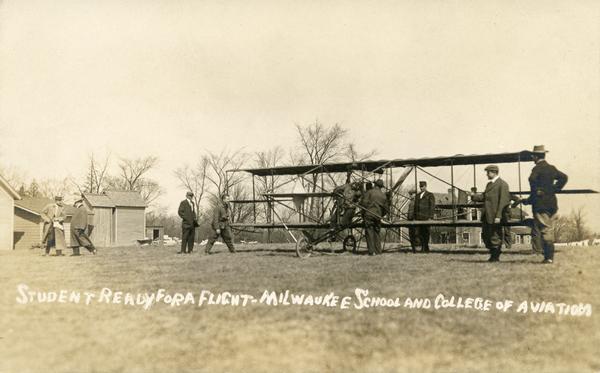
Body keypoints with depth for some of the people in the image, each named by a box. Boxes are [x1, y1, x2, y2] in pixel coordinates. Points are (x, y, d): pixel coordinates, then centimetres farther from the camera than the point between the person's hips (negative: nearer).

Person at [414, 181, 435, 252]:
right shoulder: (417, 195, 19)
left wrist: (430, 217, -11)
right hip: (418, 218, 5)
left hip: (426, 218, -5)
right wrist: (415, 217, 13)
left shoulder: (430, 195, 2)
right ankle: (422, 247, 7)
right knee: (420, 233, 2)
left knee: (426, 232, -6)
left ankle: (426, 248, -3)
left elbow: (432, 207, -3)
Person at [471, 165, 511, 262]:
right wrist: (472, 196, 2)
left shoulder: (502, 184, -9)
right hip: (486, 216, 8)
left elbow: (503, 201, -15)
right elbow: (484, 197, 18)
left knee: (495, 237, 1)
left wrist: (498, 216, -20)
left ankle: (496, 257, 13)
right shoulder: (489, 184, 19)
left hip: (495, 216, -8)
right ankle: (493, 254, 24)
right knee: (485, 235, 11)